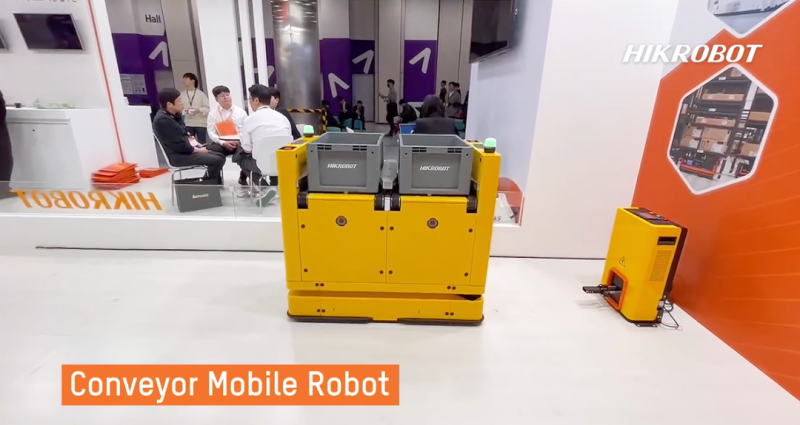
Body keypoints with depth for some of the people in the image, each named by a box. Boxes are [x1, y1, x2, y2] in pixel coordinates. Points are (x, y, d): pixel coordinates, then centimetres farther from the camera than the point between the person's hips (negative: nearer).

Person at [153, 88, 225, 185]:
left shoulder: (175, 115, 10)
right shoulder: (162, 120, -19)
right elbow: (179, 145, -22)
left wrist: (196, 144, 4)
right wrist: (198, 150, -11)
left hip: (187, 150, 10)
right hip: (178, 156, -10)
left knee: (220, 156, 8)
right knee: (217, 160, -21)